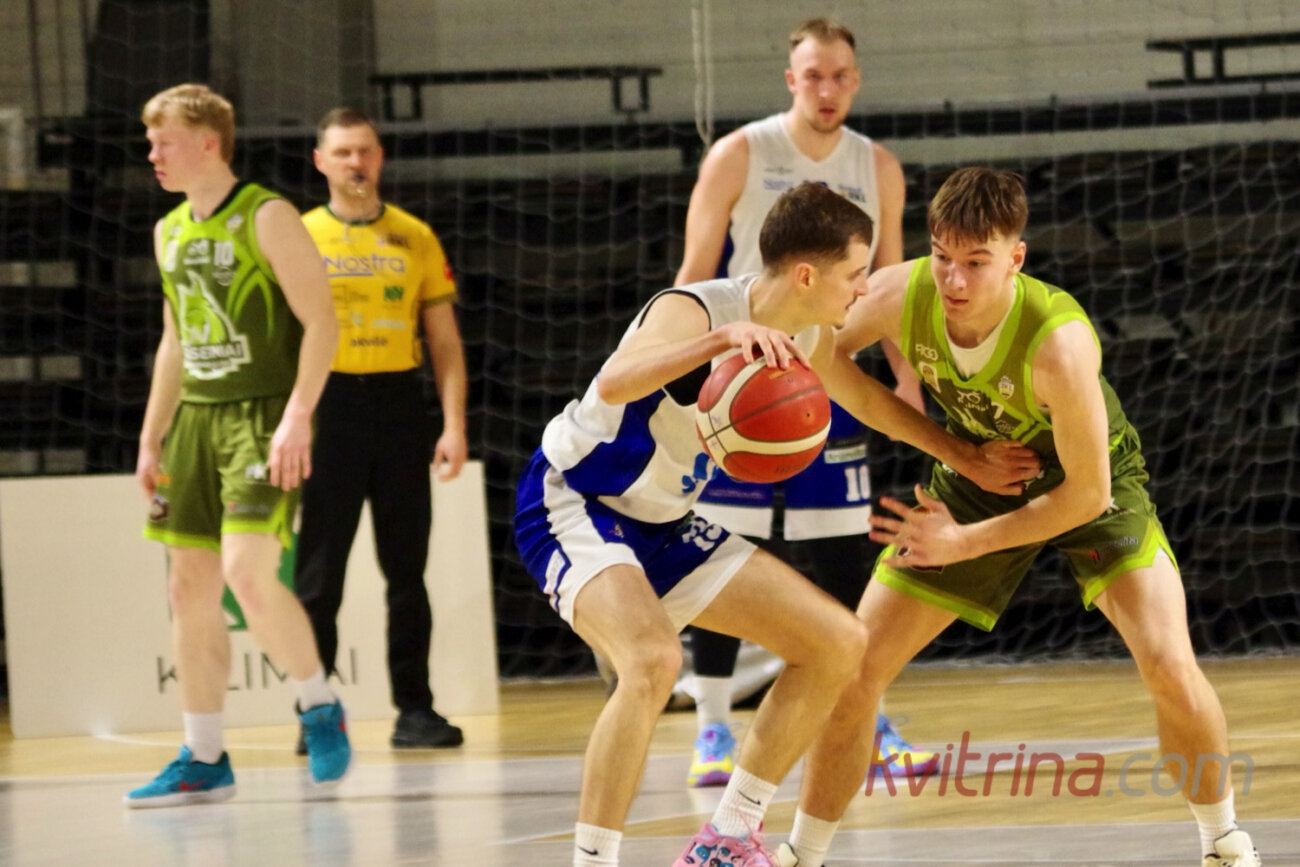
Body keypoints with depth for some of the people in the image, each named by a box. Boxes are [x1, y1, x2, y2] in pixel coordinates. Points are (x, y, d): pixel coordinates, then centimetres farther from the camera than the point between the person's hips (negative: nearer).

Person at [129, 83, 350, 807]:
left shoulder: (266, 217, -8)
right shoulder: (170, 232, 15)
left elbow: (320, 321, -12)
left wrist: (297, 416, -21)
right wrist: (152, 439, 20)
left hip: (263, 417, -8)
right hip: (196, 418, 8)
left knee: (249, 576, -20)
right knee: (191, 588, 4)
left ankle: (320, 706, 1)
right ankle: (204, 761, 10)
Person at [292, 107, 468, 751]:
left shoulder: (415, 239, 9)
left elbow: (444, 341, 9)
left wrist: (454, 425, -1)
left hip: (398, 405, 2)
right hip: (328, 408, -2)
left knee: (407, 570, 4)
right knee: (318, 575, -2)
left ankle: (414, 709, 9)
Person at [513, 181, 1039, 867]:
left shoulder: (804, 340, -1)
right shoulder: (691, 312, -27)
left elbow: (869, 400, 22)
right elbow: (613, 384, -49)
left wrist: (966, 457, 29)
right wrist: (722, 339, -61)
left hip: (664, 526, 9)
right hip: (573, 508, -9)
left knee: (837, 643, 6)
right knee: (653, 661, -36)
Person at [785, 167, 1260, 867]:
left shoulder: (1059, 342, -39)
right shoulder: (900, 295, -27)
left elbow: (1087, 495, -29)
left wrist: (966, 542, -24)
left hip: (1091, 485, -4)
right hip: (976, 479, 4)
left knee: (1169, 667, -21)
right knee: (854, 671, -3)